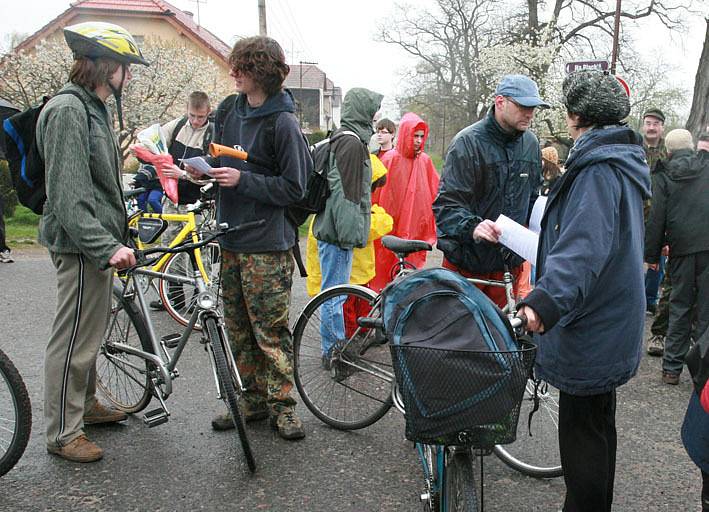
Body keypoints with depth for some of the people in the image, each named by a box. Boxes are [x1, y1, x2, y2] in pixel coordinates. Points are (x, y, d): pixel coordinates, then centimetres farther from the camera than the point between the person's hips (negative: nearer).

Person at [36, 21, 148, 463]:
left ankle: (86, 404, 36)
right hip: (81, 244, -10)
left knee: (91, 331, 20)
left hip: (98, 242, 10)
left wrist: (115, 239, 23)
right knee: (74, 339, -1)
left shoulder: (94, 108, 15)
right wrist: (107, 246, -26)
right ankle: (63, 433, 12)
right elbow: (68, 196, -23)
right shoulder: (68, 111, -16)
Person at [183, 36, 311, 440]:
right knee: (238, 328, 13)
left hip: (267, 243, -7)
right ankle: (252, 399, 25)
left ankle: (282, 405, 13)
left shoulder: (282, 123, -13)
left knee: (271, 330, 0)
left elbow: (294, 188, -13)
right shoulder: (230, 111, 9)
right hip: (231, 238, 8)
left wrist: (242, 179, -18)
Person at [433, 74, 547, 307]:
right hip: (467, 260, -5)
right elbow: (446, 205, -18)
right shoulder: (468, 142, -12)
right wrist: (472, 226, -36)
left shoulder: (530, 143, 8)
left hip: (509, 261, 5)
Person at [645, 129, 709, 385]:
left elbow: (656, 218, 0)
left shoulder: (664, 176, 2)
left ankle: (672, 368, 12)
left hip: (681, 248, 0)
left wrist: (652, 254, 6)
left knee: (680, 306, 10)